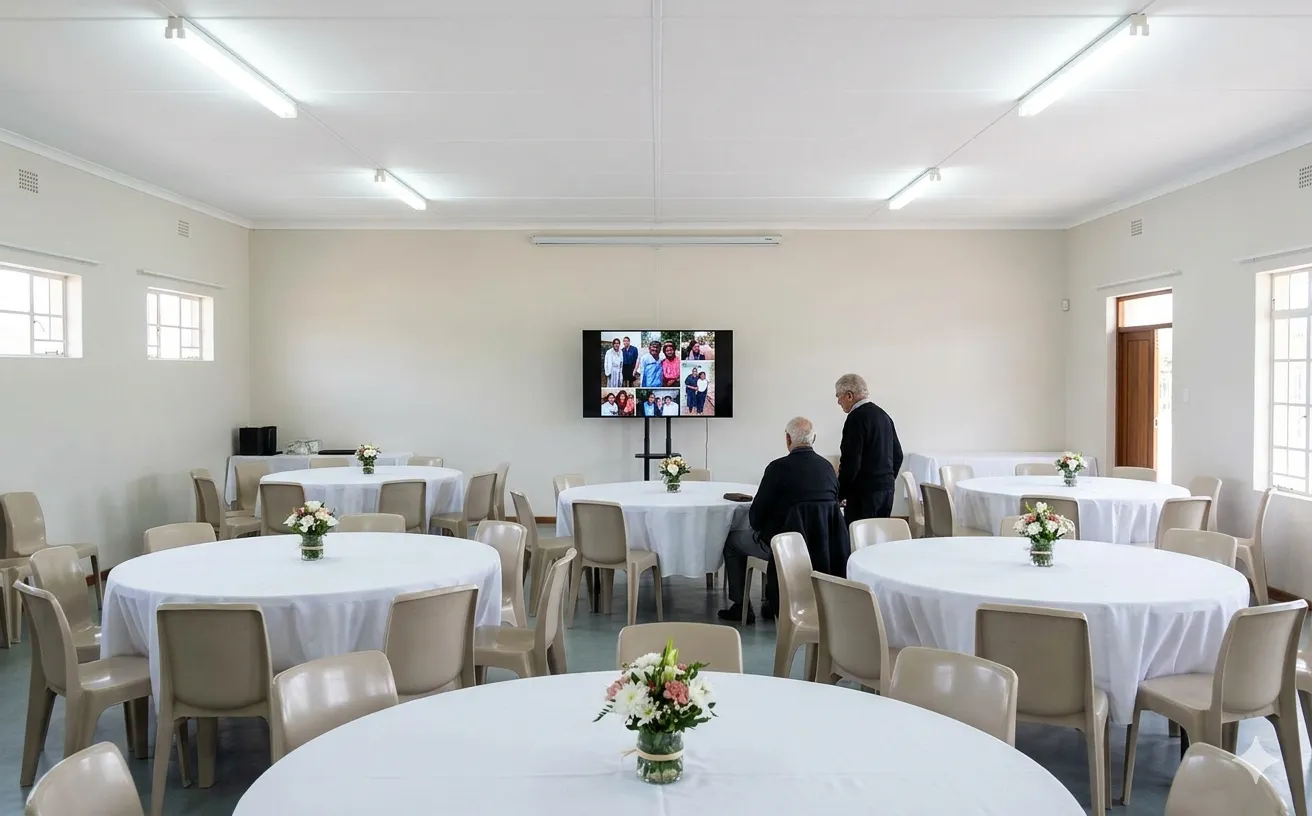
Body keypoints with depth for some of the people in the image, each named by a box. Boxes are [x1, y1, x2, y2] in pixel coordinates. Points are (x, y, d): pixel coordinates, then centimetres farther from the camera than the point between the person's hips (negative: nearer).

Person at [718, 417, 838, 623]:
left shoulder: (779, 467, -16)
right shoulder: (827, 467, 0)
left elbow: (755, 515, -11)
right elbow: (834, 503, 12)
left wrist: (758, 526, 14)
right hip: (820, 544, 6)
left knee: (732, 541, 18)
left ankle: (741, 606, 21)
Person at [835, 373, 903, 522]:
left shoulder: (856, 418, -13)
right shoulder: (883, 415, 12)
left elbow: (851, 461, -18)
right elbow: (898, 455, 17)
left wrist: (839, 494, -10)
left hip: (864, 493, -9)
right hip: (887, 489, 9)